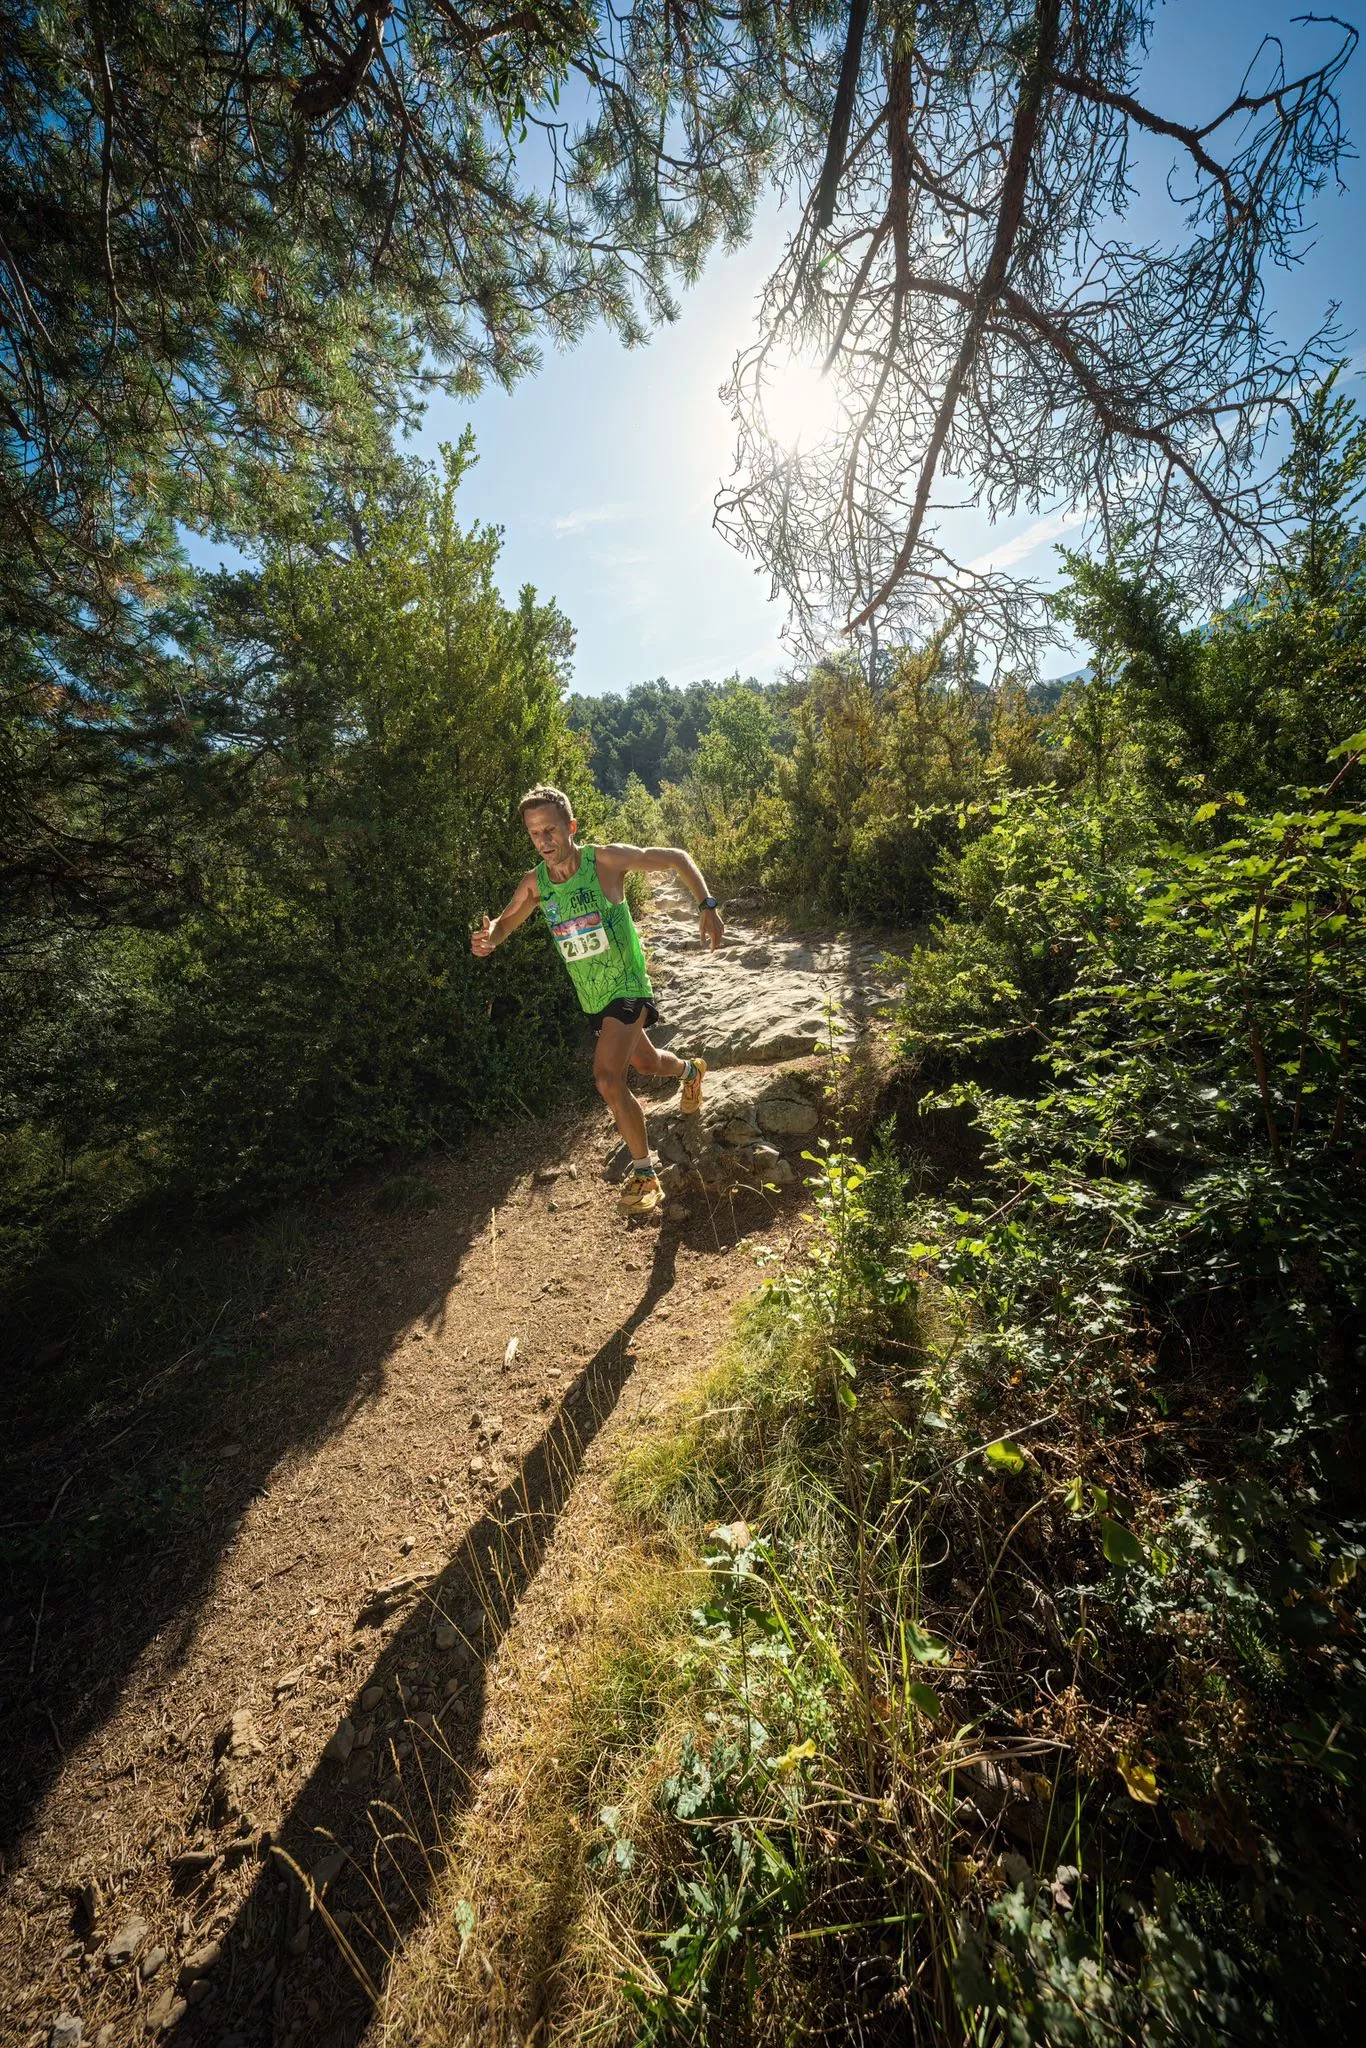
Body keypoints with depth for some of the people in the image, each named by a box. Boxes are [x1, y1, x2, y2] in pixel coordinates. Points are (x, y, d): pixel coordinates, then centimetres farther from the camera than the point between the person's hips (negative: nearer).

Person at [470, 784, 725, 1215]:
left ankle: (644, 1173, -1)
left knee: (608, 1080, -22)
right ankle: (690, 1070, 61)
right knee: (645, 1062, 25)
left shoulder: (606, 860, -17)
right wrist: (489, 937, -17)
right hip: (592, 997, 6)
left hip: (626, 988, -6)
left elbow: (676, 858, -8)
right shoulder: (533, 883, -4)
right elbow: (504, 922, 8)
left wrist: (708, 907, -18)